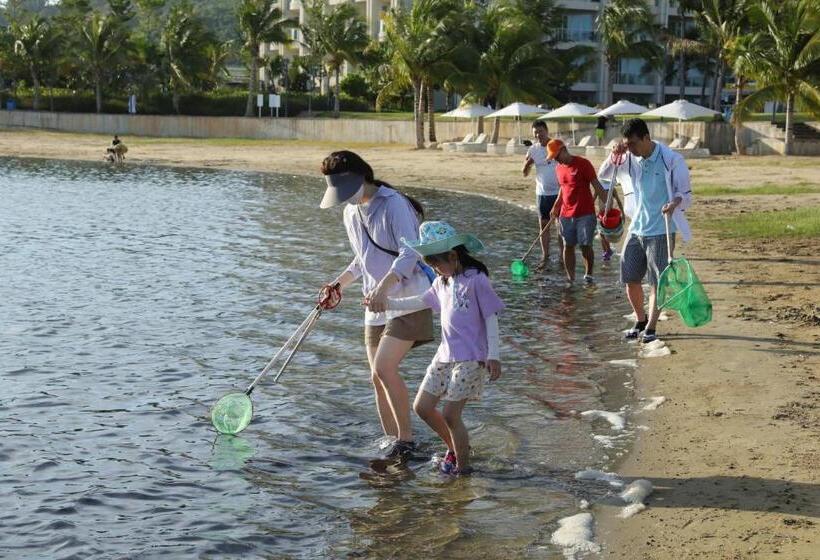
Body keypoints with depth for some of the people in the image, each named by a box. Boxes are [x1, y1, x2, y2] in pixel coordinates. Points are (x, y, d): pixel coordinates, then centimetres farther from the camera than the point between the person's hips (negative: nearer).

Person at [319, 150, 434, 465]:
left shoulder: (393, 204, -15)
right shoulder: (350, 213, 11)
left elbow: (410, 253, -23)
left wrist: (383, 286, -35)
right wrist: (339, 284, 7)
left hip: (408, 300, -8)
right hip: (376, 305, 8)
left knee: (384, 368, -19)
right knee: (378, 377, 6)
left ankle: (405, 440, -7)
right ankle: (391, 443, 16)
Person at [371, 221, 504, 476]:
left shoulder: (476, 280, -12)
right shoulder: (443, 281, 11)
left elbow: (491, 317, -12)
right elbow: (423, 301, 26)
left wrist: (493, 355, -15)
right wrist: (389, 303, 23)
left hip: (470, 358, -8)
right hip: (445, 354, 8)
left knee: (450, 414, -7)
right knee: (422, 407, 10)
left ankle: (463, 466, 9)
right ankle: (454, 447, 29)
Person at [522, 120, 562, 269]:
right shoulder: (533, 150, 2)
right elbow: (525, 173, 5)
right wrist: (527, 164, -17)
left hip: (559, 192, -3)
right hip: (542, 193, 3)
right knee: (543, 225, 6)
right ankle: (545, 257, 13)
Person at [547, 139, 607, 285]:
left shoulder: (583, 164, -10)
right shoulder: (559, 169, 10)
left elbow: (596, 185, -10)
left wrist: (604, 202, -16)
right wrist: (556, 207, 18)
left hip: (585, 214, -6)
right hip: (566, 215, 6)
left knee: (585, 245, -3)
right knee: (568, 246, 5)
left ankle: (588, 275, 14)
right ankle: (570, 278, 10)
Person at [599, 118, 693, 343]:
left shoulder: (671, 160, -12)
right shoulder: (631, 159, 3)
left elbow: (685, 194, -8)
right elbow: (603, 174, 14)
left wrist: (675, 203, -31)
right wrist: (614, 156, -5)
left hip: (660, 231, -5)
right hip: (636, 228, 5)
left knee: (657, 281, -2)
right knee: (630, 278, 8)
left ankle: (650, 327, 7)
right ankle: (640, 321, 27)